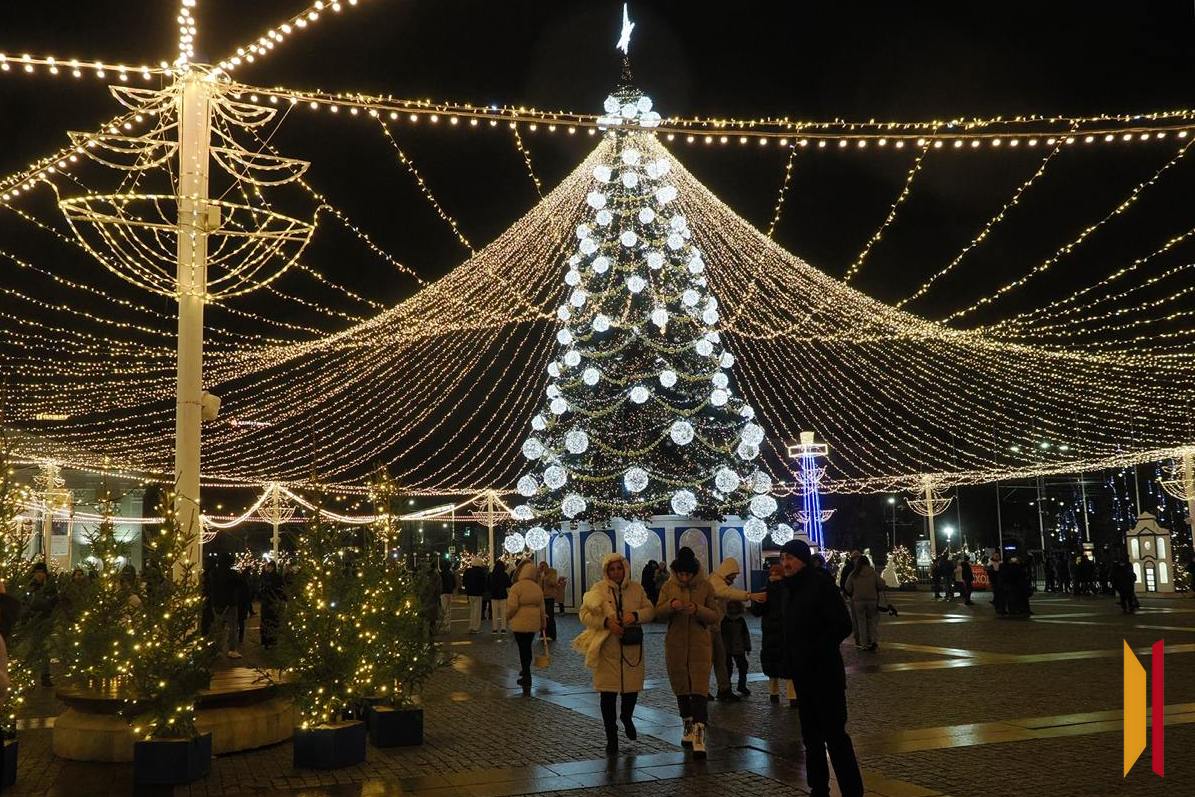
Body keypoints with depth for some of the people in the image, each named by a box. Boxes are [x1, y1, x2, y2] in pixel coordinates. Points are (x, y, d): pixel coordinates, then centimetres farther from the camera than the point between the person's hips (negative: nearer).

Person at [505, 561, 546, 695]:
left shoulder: (516, 587, -13)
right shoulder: (537, 588, 5)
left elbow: (512, 606, -17)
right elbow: (541, 607, 10)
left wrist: (508, 617, 1)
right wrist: (543, 622, 21)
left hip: (520, 623, -5)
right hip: (534, 623, 5)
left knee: (523, 650, 0)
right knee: (527, 648, 19)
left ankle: (526, 679, -2)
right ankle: (525, 675, 29)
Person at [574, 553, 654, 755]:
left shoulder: (636, 588, 6)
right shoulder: (598, 589, -1)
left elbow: (650, 611, 6)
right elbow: (585, 614, -5)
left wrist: (636, 615, -15)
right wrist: (606, 621, -19)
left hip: (632, 648, 2)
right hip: (607, 649, -2)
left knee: (632, 688, 10)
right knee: (608, 694, 1)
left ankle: (626, 717, 45)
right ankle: (611, 738, 14)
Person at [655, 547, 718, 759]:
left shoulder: (705, 586, -2)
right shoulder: (668, 586, 3)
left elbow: (714, 616, -2)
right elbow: (658, 614, 2)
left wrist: (698, 609, -22)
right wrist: (671, 605, -19)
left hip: (700, 644, -3)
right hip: (675, 644, 3)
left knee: (699, 689, -12)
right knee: (681, 689, 13)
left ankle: (699, 737, -15)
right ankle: (689, 727, 30)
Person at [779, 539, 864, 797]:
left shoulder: (820, 584, -15)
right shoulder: (790, 589, 11)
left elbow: (842, 625, -20)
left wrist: (814, 652, -20)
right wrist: (790, 660, 8)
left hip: (824, 673, -8)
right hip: (802, 674, 9)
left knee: (834, 734, -6)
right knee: (811, 736, 15)